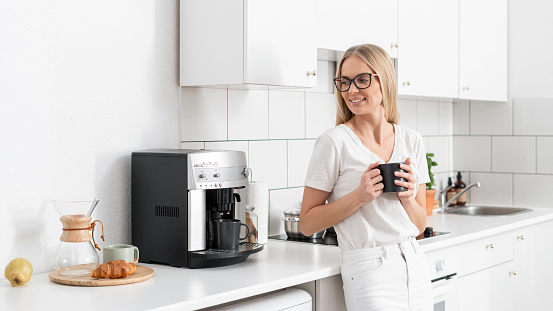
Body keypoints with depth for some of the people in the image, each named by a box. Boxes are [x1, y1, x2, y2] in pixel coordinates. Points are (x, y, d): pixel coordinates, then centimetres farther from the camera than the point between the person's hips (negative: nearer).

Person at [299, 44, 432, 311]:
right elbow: (307, 224, -7)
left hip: (415, 266, 5)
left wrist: (407, 197, -8)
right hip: (369, 270, -5)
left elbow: (419, 226, 11)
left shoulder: (412, 141, 7)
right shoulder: (335, 142, -8)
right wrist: (359, 197, -17)